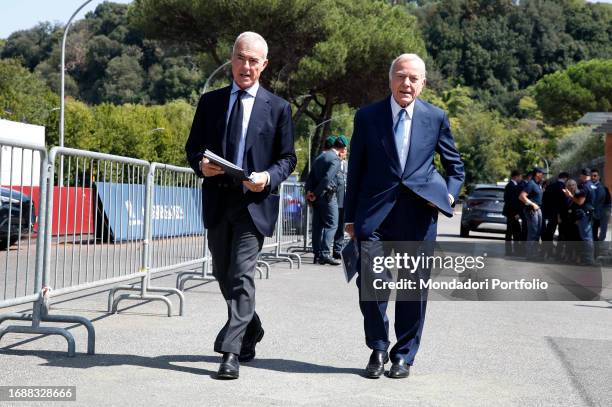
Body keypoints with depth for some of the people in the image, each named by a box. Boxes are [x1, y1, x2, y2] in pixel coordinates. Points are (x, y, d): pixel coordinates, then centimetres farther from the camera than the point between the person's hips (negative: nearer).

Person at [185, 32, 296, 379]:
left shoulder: (278, 108, 3)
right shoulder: (210, 102, 10)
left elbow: (287, 158, 4)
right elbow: (193, 147, 12)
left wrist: (268, 177, -16)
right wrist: (201, 164, -10)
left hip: (254, 202, -4)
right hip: (217, 201, 4)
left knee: (242, 276, -11)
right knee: (223, 274, 14)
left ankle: (231, 351, -10)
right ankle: (251, 331, 36)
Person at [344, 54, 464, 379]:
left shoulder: (436, 118, 6)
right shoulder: (367, 116, 5)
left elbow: (455, 165, 17)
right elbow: (355, 170, 9)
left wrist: (450, 194, -1)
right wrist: (350, 216, 7)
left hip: (419, 215, 1)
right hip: (375, 214, 0)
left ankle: (404, 356, 20)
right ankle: (378, 349, 11)